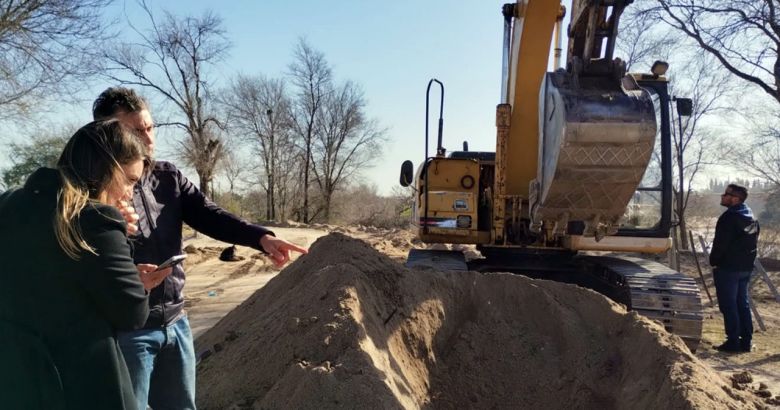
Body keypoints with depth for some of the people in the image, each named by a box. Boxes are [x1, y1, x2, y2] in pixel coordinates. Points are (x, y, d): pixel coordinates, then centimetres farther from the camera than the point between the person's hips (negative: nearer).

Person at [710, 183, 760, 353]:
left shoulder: (729, 217, -16)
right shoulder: (751, 218, 12)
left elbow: (720, 243, -18)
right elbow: (754, 242, 17)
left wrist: (713, 261, -5)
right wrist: (747, 261, 19)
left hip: (728, 267, -8)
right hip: (746, 267, 9)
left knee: (728, 305, -2)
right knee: (742, 303, 14)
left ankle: (733, 342, -1)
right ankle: (746, 341, 17)